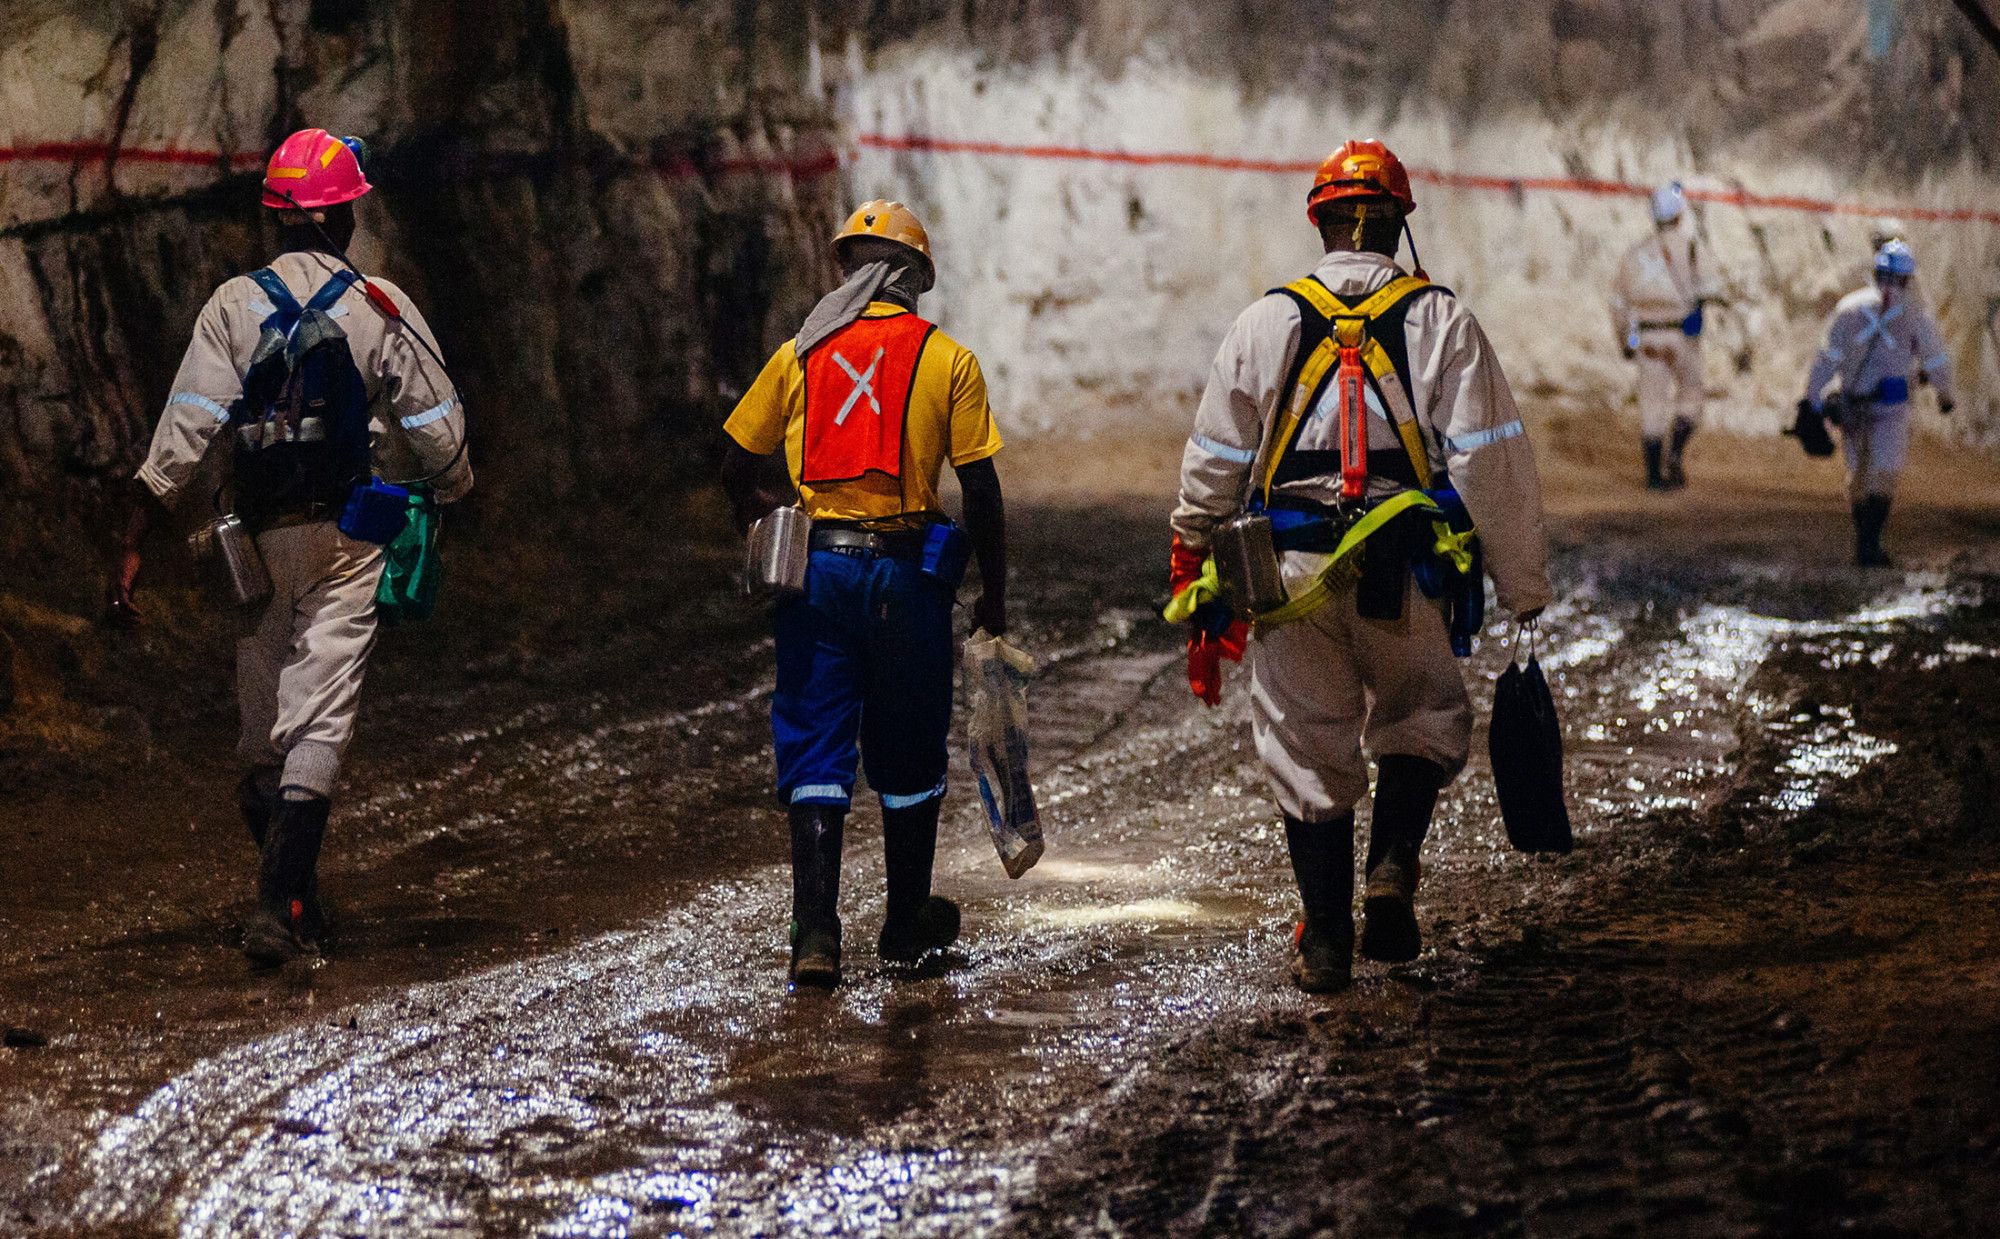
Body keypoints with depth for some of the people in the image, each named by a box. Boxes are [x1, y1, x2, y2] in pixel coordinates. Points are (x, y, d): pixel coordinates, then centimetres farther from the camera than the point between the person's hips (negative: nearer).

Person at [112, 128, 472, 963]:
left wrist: (134, 543, -7)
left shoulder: (234, 307, -2)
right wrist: (458, 493, 22)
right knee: (319, 721, -4)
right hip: (350, 537, -1)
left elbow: (184, 433, -8)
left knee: (261, 726, 14)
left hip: (263, 540, 2)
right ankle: (280, 908, -14)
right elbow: (437, 427, 2)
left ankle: (294, 898, 23)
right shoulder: (381, 309, -2)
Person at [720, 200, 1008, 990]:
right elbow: (982, 492, -2)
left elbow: (735, 470, 8)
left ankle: (815, 934, -6)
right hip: (906, 572, -1)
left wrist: (768, 514, 28)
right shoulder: (948, 360, -1)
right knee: (908, 755, 13)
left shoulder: (799, 354, 4)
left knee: (815, 752, 4)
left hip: (815, 570, 1)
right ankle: (908, 923, 26)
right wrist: (993, 597, 6)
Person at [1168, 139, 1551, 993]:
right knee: (1421, 721, 21)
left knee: (1308, 754, 10)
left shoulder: (1265, 324, 4)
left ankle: (1324, 942, 12)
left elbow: (1211, 469, 7)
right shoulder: (1442, 322, 1)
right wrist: (1524, 587, 2)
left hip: (1289, 571, 1)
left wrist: (1196, 585, 18)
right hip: (1403, 573, -1)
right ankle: (1392, 869, -1)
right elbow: (1493, 465, -4)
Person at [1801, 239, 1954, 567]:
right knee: (1883, 474, -3)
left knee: (1858, 472, 14)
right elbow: (1936, 359, 11)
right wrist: (1944, 393, 29)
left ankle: (1861, 542, 18)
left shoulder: (1849, 306, 5)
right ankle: (1871, 543, -14)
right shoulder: (1915, 312, 2)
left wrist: (1811, 398, 2)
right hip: (1891, 401, -3)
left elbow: (1828, 355, 0)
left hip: (1851, 401, 3)